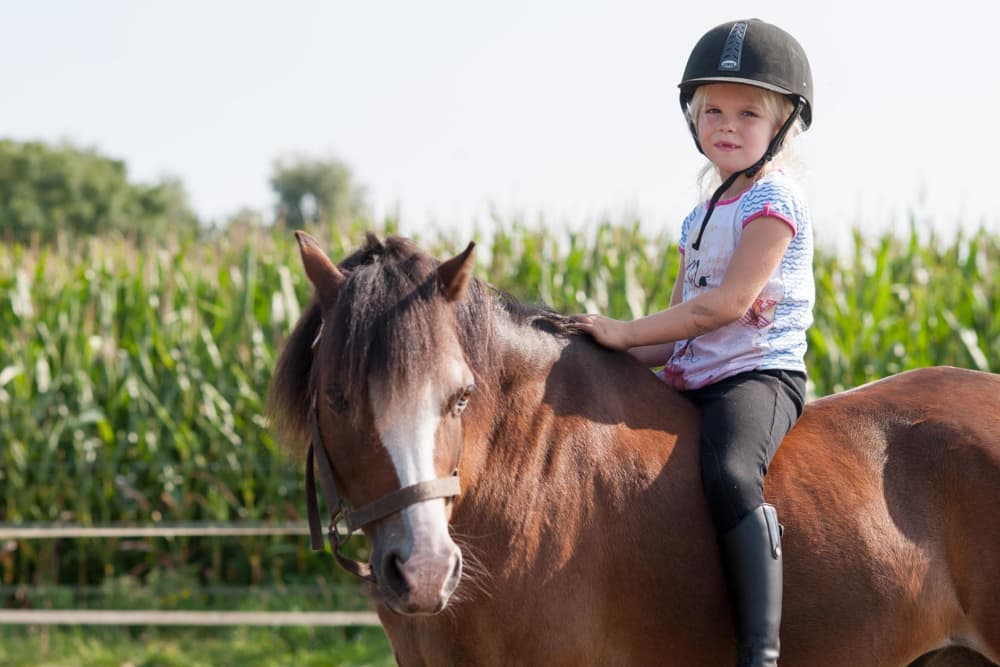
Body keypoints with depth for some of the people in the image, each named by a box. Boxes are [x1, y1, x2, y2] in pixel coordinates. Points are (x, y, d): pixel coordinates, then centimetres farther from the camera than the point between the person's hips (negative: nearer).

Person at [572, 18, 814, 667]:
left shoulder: (775, 202, -7)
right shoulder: (702, 219, 19)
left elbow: (726, 304, -17)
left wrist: (624, 332, -14)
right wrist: (610, 354, 4)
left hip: (758, 375, -10)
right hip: (692, 382, 10)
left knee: (730, 476, -37)